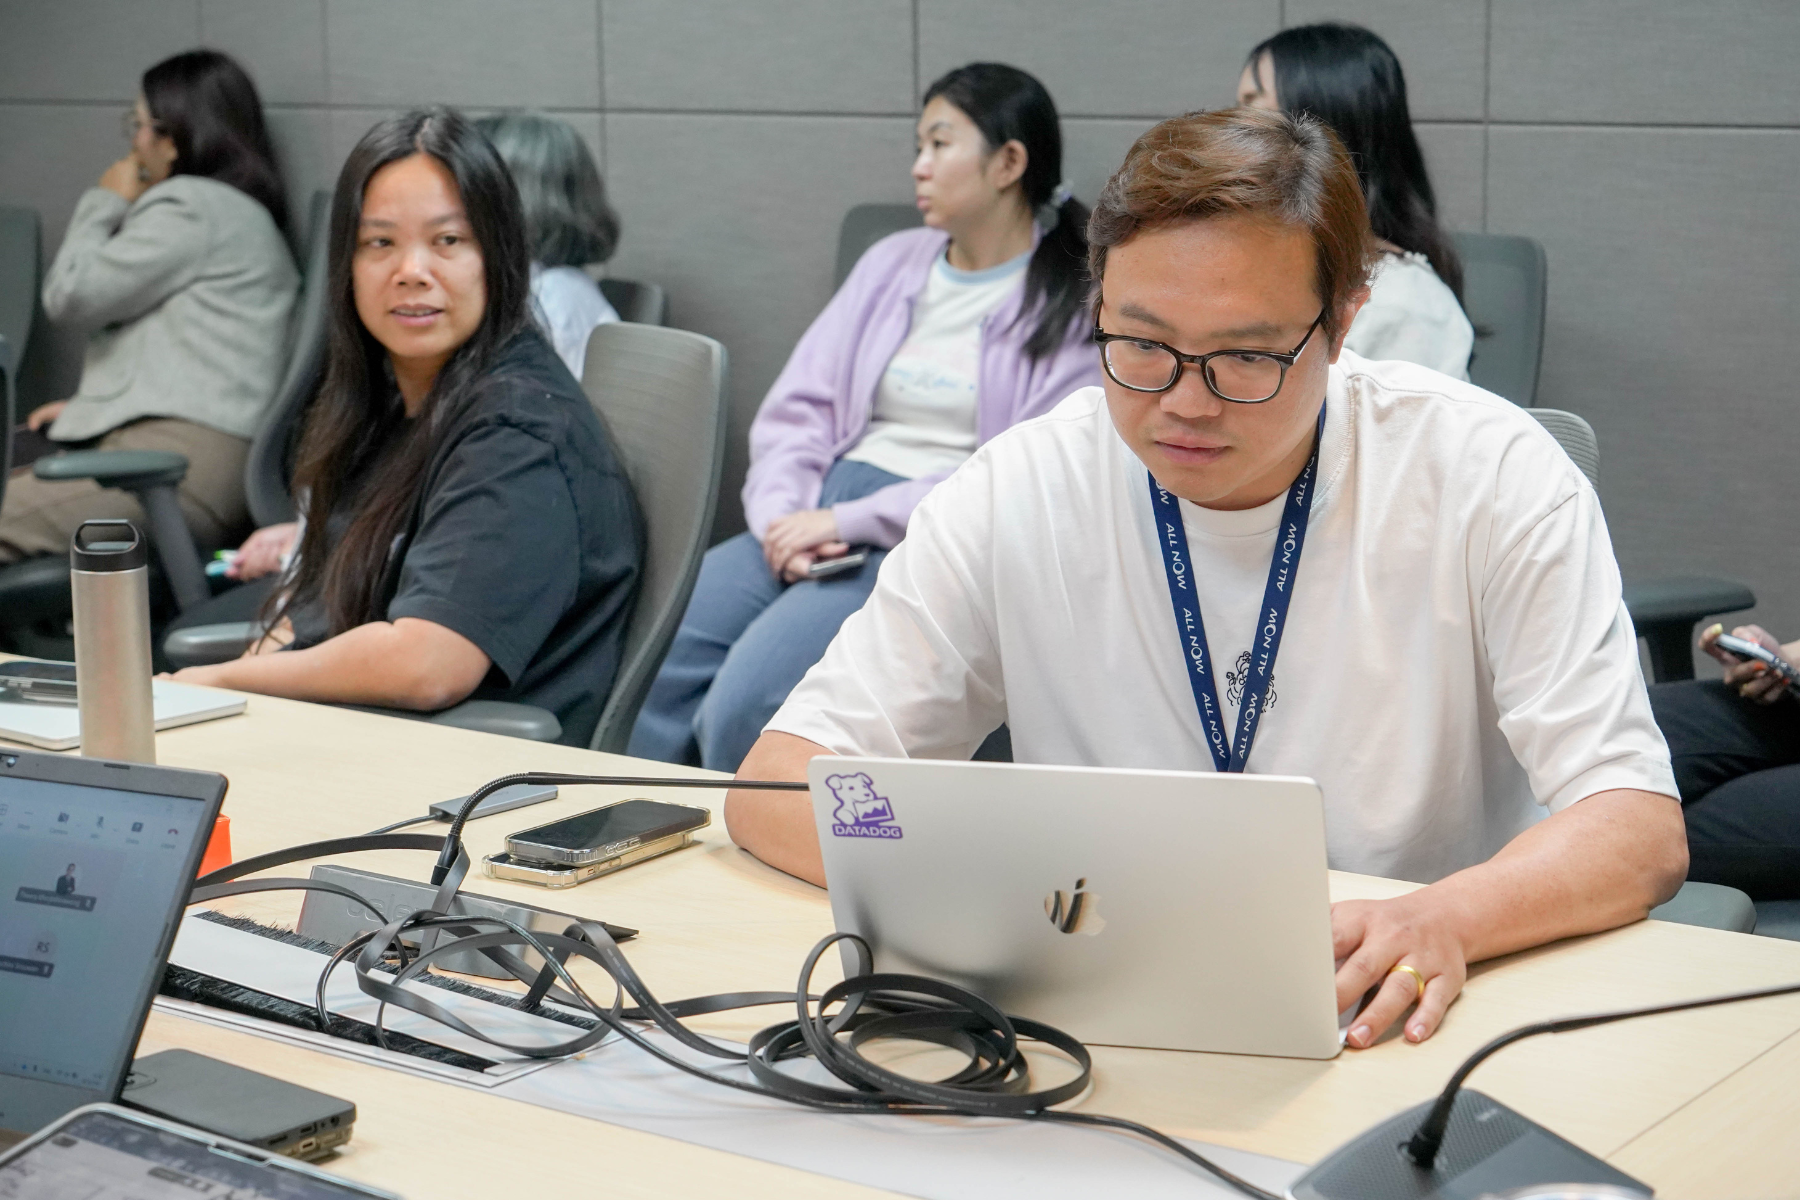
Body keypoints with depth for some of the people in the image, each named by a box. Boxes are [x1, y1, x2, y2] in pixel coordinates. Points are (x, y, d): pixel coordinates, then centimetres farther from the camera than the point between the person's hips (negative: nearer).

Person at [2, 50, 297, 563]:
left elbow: (69, 294, -3)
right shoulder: (234, 211, 27)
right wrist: (86, 404, 19)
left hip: (183, 455, -11)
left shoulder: (191, 206, -5)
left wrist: (104, 203, 12)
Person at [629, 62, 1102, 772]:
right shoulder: (891, 264, 20)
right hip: (813, 521, 6)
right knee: (652, 665, -19)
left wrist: (848, 520, -15)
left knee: (744, 700, -29)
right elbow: (798, 408, 15)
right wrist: (783, 516, -6)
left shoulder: (1073, 306, 0)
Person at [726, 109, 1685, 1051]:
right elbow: (775, 788, -5)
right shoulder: (1018, 492, -5)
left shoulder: (1488, 475, -9)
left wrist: (1446, 919, -35)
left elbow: (1639, 830, -13)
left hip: (1410, 1024, 1)